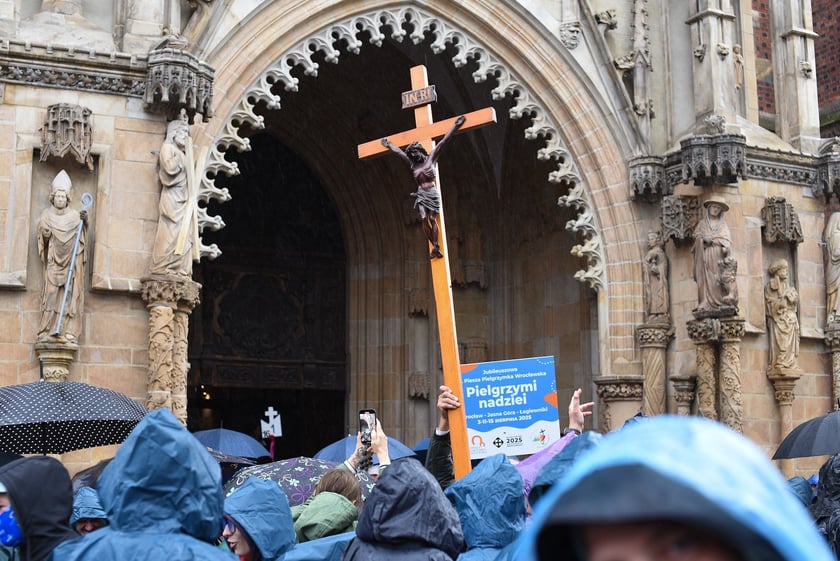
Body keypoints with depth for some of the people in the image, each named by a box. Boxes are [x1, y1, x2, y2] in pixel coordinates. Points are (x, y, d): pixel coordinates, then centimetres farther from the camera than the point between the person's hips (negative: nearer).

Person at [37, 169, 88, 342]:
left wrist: (85, 221, -18)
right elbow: (42, 232, 6)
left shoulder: (75, 215, 10)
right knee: (51, 292, -9)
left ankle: (67, 332, -11)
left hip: (70, 260, 0)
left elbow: (82, 234, 0)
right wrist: (44, 234, -15)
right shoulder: (46, 214, 11)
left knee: (70, 293, -7)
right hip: (53, 260, 0)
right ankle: (47, 332, -12)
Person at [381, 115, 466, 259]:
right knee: (424, 219, -11)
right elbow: (398, 151, 26)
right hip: (421, 194, 3)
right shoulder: (412, 164, 13)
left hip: (433, 193, -3)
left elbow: (443, 142, 4)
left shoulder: (431, 158, 6)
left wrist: (455, 126, 5)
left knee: (432, 219, -9)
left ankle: (436, 247, -7)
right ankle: (435, 246, -6)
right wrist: (389, 145, 38)